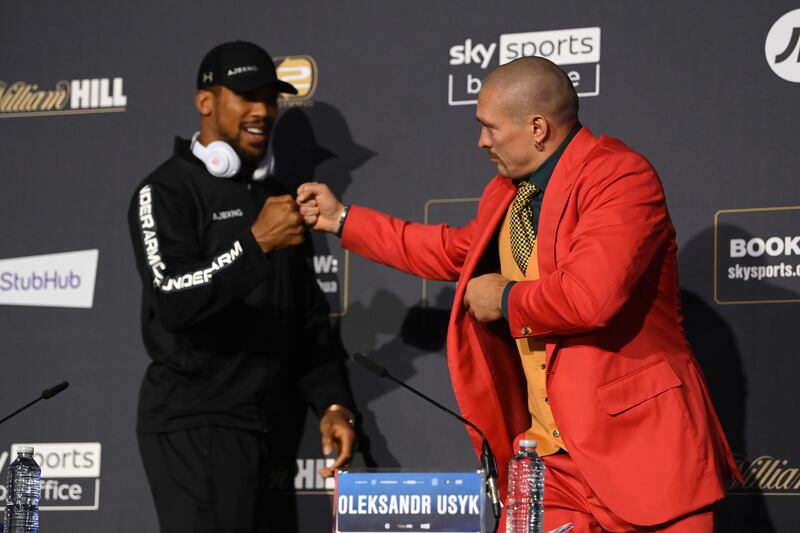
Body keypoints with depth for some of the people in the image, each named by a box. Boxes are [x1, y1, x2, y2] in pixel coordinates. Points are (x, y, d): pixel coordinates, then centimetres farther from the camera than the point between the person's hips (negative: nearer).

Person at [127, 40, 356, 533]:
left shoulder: (274, 198, 18)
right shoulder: (167, 191, -4)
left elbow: (311, 320, 17)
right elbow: (173, 301, -21)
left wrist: (332, 403, 4)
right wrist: (256, 242, -28)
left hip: (273, 433, 7)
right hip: (196, 428, -7)